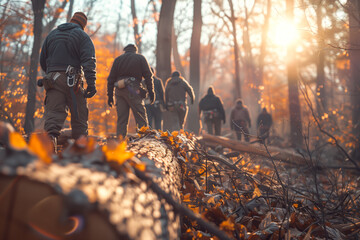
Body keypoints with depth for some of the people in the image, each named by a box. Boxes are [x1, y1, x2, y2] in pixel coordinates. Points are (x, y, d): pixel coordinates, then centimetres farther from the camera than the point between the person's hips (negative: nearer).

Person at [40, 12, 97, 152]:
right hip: (73, 81, -3)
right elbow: (89, 60, -12)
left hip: (52, 79, 3)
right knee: (79, 116, 7)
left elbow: (42, 60, 22)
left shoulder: (52, 34, 19)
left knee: (53, 113, -5)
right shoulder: (82, 36, 5)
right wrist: (91, 83, -20)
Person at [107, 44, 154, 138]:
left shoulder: (117, 59, 19)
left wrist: (110, 95, 15)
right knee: (141, 118, -4)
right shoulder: (140, 58, 10)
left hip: (119, 90, 4)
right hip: (133, 90, -4)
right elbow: (148, 76, 2)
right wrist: (151, 92, 2)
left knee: (121, 119, 6)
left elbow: (111, 78, 15)